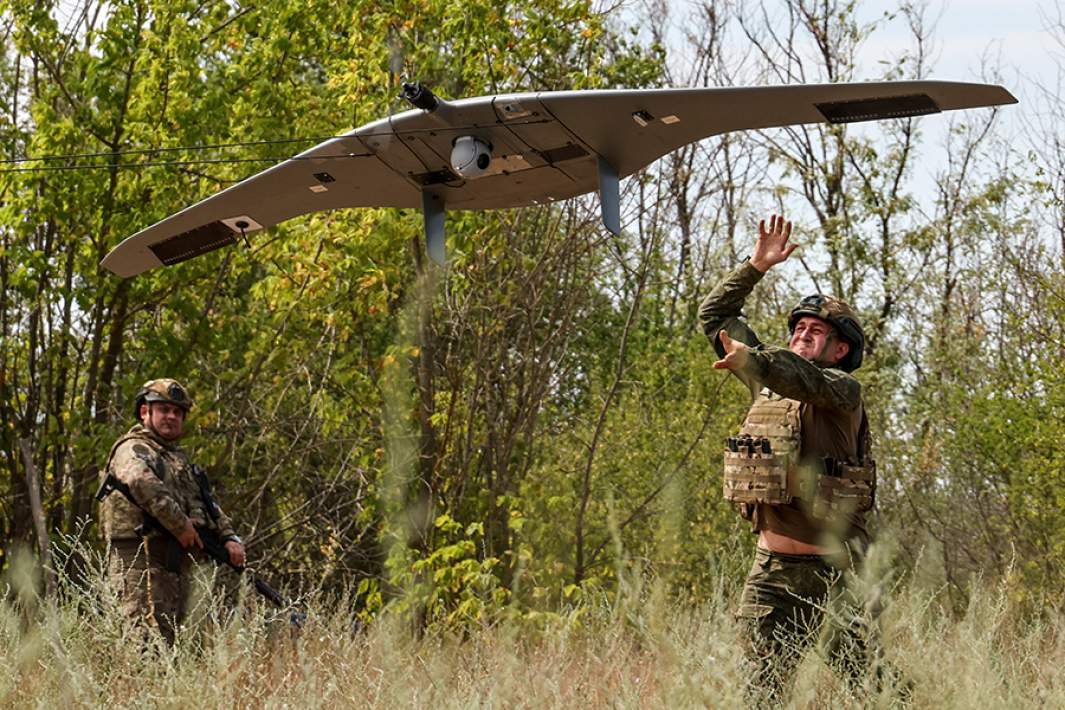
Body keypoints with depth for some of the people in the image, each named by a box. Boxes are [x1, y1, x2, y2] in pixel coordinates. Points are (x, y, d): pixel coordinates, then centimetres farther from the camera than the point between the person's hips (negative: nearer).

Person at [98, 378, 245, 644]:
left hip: (177, 562, 9)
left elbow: (208, 503, 26)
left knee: (170, 635, 6)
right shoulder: (133, 449, -2)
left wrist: (229, 537, 10)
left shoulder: (180, 458, 26)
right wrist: (181, 524, -22)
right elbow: (143, 485, -23)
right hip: (142, 561, -9)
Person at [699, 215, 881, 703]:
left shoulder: (842, 390, -5)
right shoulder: (769, 381, 13)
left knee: (867, 686, -2)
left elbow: (804, 379, -29)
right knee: (761, 691, 1)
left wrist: (751, 357, -45)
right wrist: (755, 267, 12)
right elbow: (713, 316, 20)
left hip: (834, 570, -6)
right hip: (772, 569, 6)